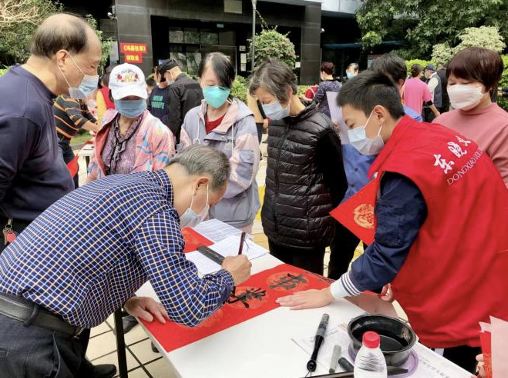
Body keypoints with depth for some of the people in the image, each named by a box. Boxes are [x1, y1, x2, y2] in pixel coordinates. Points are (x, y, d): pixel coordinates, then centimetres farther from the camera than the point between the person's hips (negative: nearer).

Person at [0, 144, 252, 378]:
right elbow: (190, 309, -19)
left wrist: (125, 298, 10)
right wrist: (229, 276, 1)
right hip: (26, 339, -8)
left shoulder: (122, 181, 10)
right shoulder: (154, 207, -18)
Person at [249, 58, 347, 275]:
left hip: (307, 234, -6)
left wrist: (318, 219, 3)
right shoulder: (275, 122, 4)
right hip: (275, 229, 7)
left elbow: (338, 185, -8)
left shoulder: (320, 130, -17)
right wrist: (272, 211, 13)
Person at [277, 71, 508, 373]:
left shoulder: (404, 170, -26)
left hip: (461, 304, -8)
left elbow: (387, 252, -20)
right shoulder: (437, 135, 1)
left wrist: (328, 294, -8)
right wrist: (398, 278, 10)